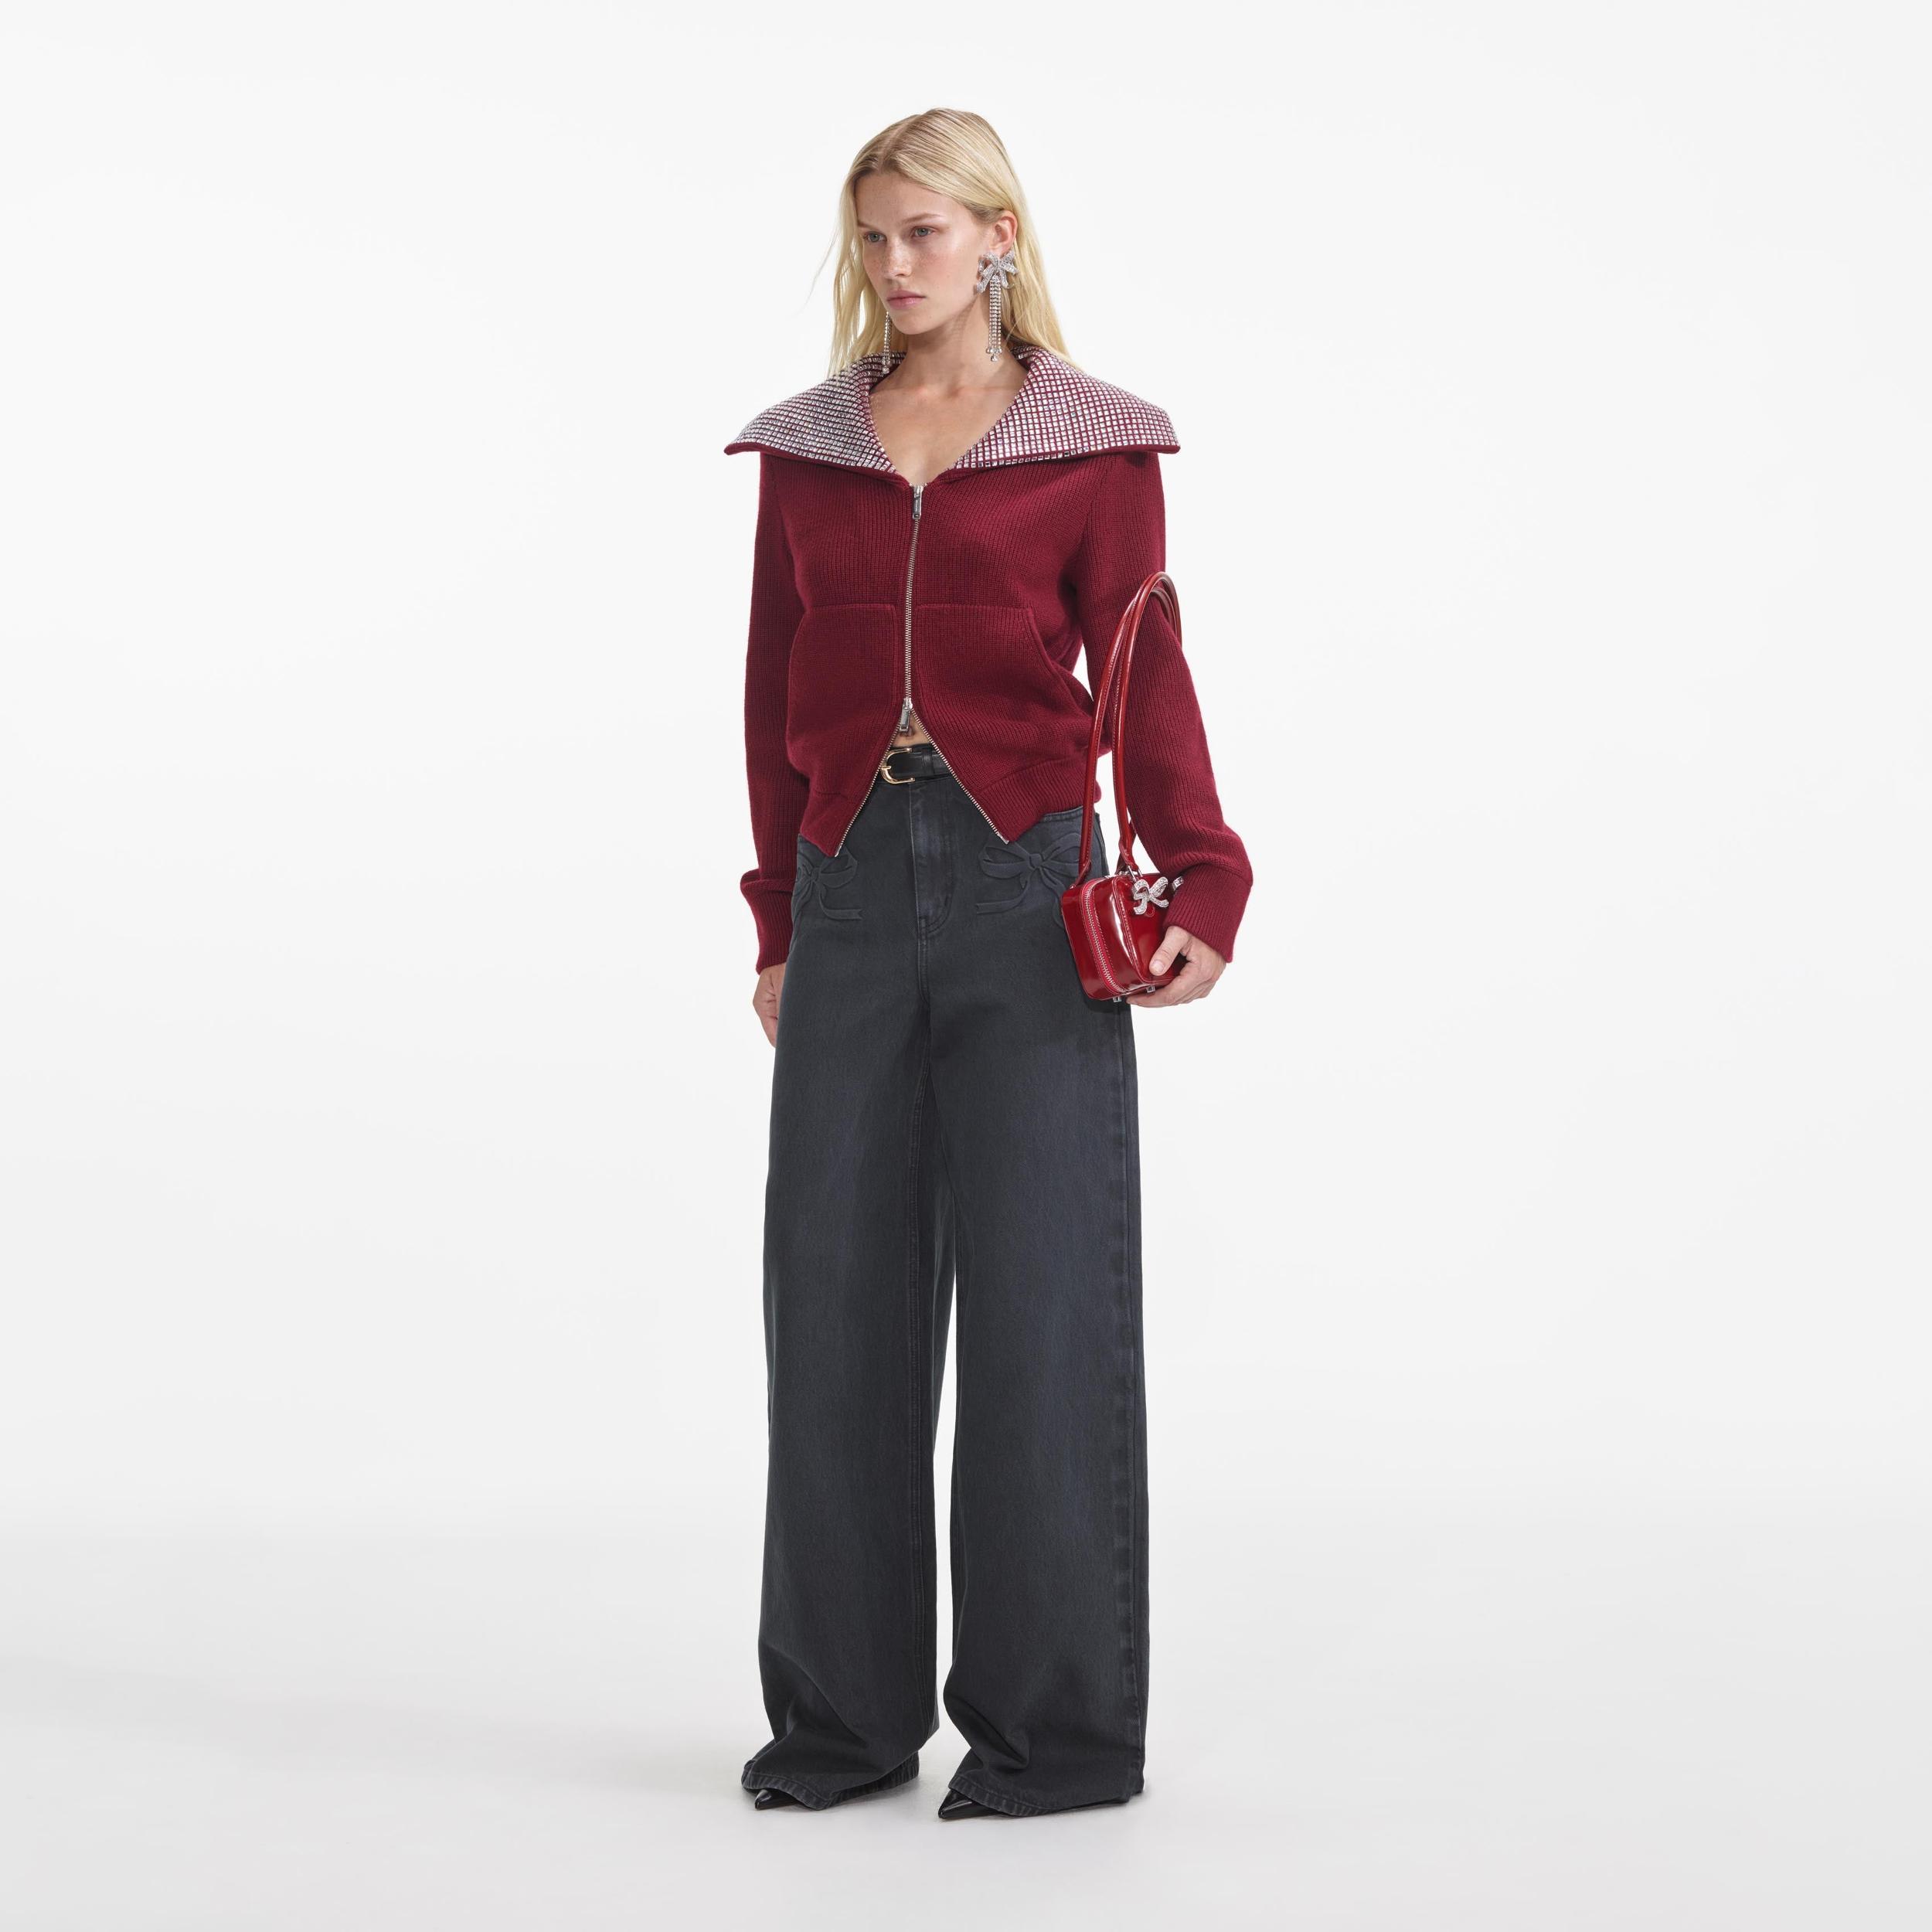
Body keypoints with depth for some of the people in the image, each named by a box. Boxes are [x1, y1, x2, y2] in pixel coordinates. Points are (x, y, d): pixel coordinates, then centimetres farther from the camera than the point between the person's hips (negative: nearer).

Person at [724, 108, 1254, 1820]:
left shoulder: (1093, 445, 4)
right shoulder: (806, 449, 13)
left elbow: (1145, 680, -3)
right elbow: (778, 695, 15)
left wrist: (1203, 888, -16)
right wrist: (781, 922, 12)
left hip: (1027, 880, -3)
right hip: (854, 882, 3)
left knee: (1041, 1295, -2)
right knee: (839, 1294, 4)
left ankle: (1059, 1724, 11)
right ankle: (847, 1712, 17)